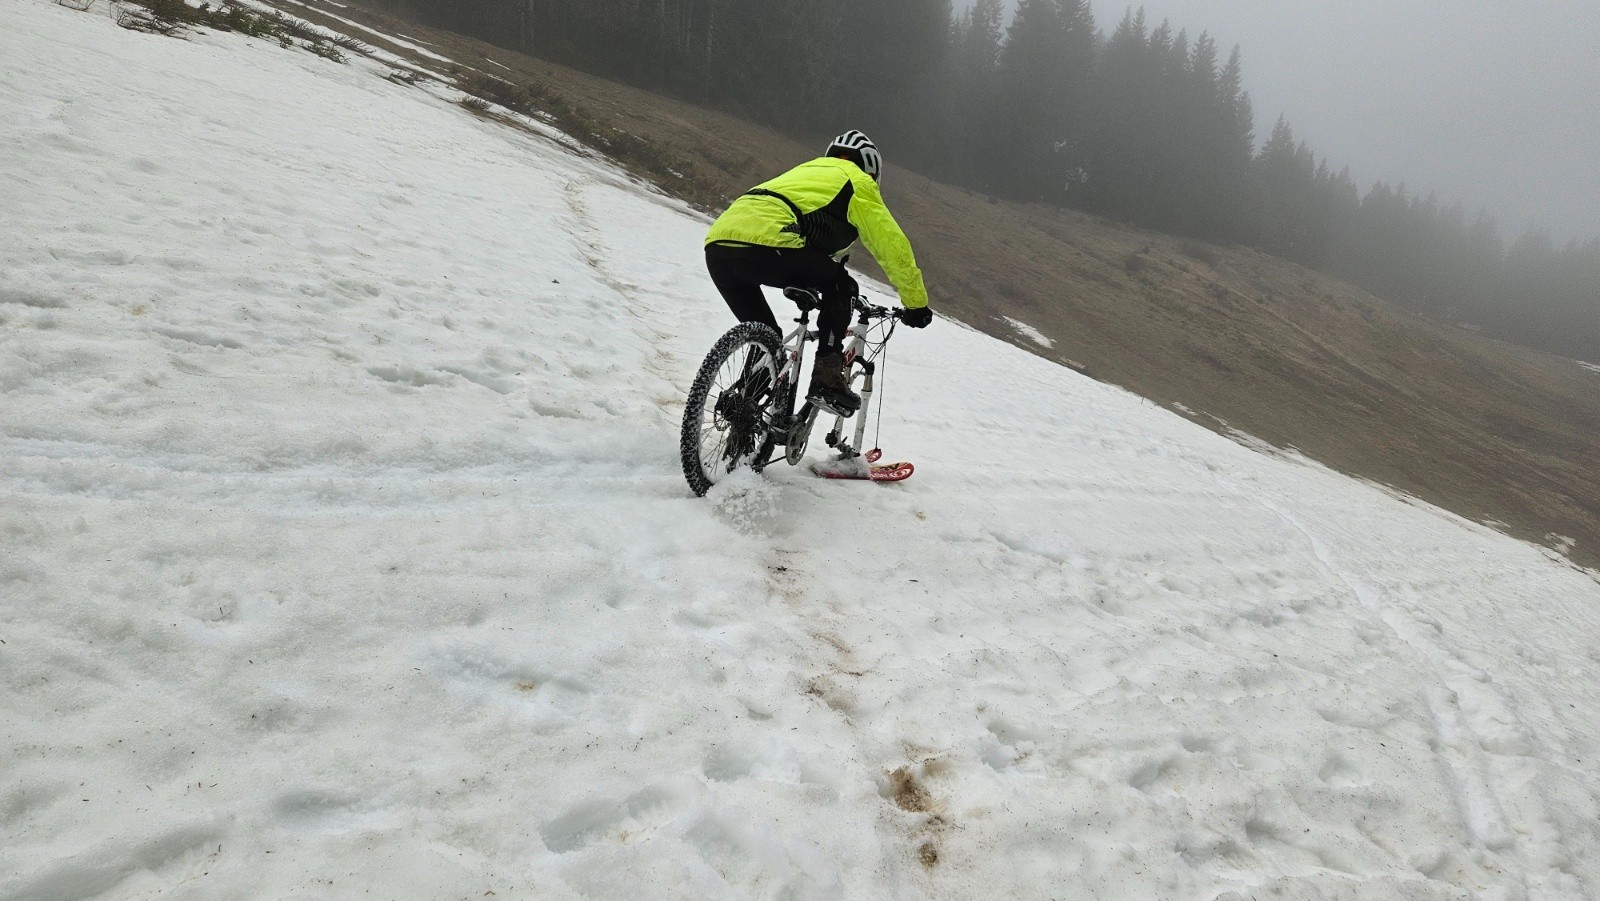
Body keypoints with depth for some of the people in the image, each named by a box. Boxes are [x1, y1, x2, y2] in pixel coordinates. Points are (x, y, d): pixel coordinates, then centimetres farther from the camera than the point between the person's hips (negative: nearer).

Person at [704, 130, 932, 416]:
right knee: (840, 285, 14)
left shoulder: (805, 171, 39)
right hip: (764, 245, -7)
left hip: (716, 246, 7)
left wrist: (802, 286, 62)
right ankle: (828, 377, 5)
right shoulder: (856, 181, 16)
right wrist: (916, 304, 22)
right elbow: (892, 245, 14)